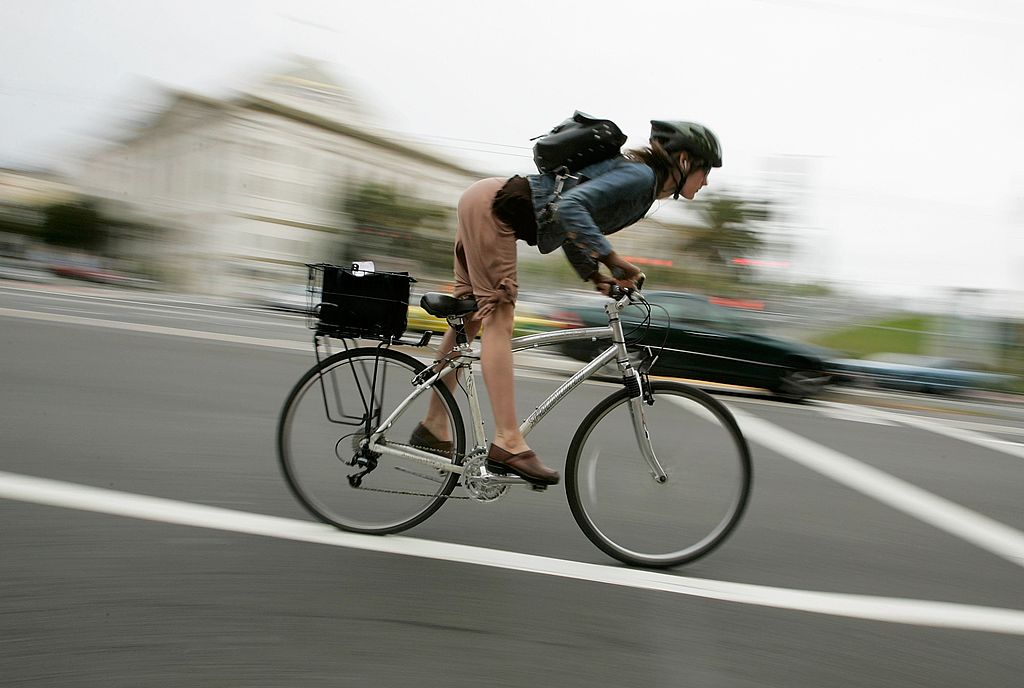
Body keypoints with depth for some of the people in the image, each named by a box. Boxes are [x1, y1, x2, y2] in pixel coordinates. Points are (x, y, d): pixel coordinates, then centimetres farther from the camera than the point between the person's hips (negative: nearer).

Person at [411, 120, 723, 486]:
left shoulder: (640, 183, 15)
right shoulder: (642, 175, -14)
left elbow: (570, 230, 17)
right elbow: (569, 206, -28)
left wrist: (595, 276, 7)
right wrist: (611, 257, -31)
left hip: (483, 203, 10)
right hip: (492, 207, -10)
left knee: (470, 315, 11)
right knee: (498, 317, -14)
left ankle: (433, 427, 19)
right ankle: (508, 443, -16)